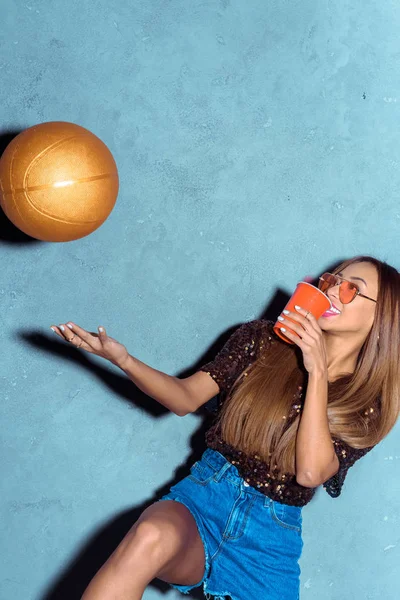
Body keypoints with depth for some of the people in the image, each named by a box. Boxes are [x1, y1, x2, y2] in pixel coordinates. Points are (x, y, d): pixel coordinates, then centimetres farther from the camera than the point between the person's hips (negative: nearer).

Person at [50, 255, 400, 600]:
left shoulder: (369, 401, -1)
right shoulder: (263, 340, 2)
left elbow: (310, 472, -15)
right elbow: (187, 399, 2)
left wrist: (317, 372, -18)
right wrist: (124, 360, -15)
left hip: (270, 537, 1)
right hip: (207, 493, -1)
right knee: (150, 538, -35)